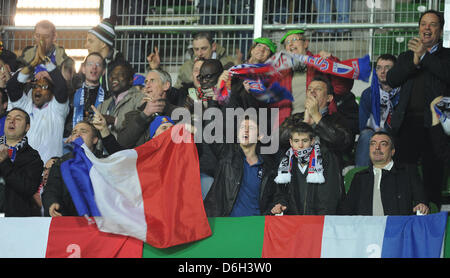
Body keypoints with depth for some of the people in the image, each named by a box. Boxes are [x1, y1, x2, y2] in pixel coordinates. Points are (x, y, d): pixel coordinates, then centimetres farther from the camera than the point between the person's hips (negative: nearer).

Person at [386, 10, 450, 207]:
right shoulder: (406, 56, 22)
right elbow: (391, 80, 6)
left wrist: (424, 55, -6)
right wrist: (415, 60, -5)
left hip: (433, 124, -3)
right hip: (407, 123, 3)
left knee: (433, 177, -3)